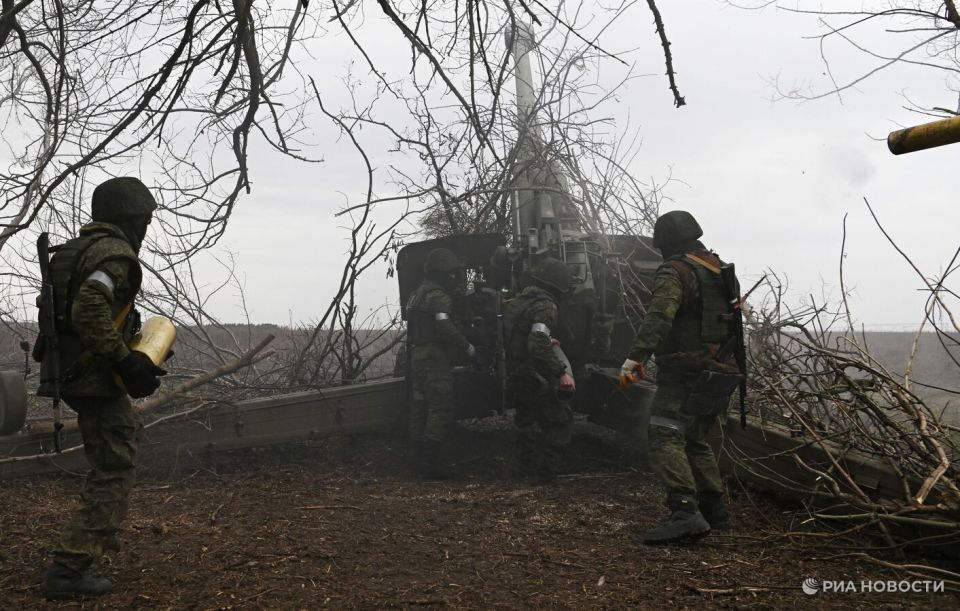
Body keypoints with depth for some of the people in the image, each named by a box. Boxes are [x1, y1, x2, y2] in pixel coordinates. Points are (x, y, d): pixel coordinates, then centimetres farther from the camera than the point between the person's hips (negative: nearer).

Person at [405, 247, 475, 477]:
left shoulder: (417, 294, 18)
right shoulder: (438, 297, -15)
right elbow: (445, 329, -25)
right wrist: (467, 347, -13)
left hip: (417, 358, 10)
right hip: (436, 360, -10)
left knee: (420, 408, 14)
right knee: (441, 410, -7)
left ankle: (420, 458, 21)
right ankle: (432, 461, -8)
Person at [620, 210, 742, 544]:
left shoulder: (675, 271, -10)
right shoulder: (721, 270, 18)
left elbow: (659, 315, -27)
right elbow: (737, 315, 32)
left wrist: (636, 356, -34)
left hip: (686, 373, -9)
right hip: (722, 371, 9)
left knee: (665, 439, -16)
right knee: (696, 441, 21)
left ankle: (686, 513, -30)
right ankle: (714, 509, 25)